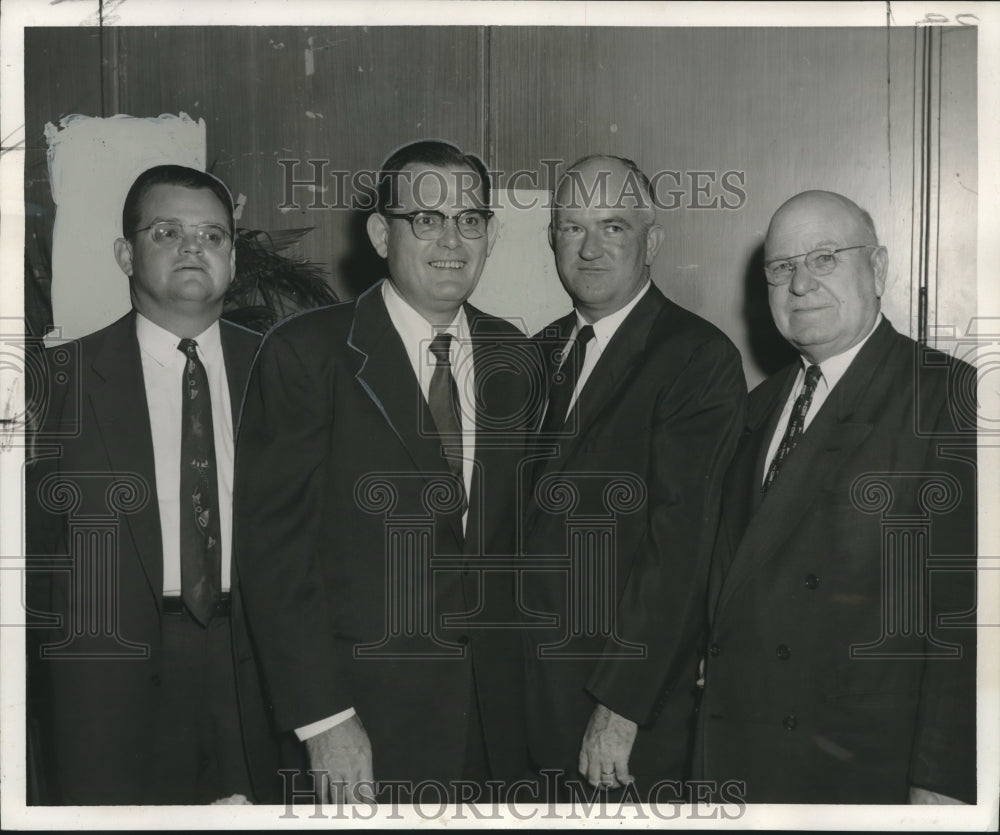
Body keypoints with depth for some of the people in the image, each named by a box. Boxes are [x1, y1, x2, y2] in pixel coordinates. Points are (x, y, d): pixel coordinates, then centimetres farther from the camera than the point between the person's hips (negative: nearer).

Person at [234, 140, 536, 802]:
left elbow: (508, 521, 10)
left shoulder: (512, 354, 5)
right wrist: (323, 720, -15)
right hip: (365, 706, -4)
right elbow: (275, 544, -13)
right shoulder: (307, 353, -11)